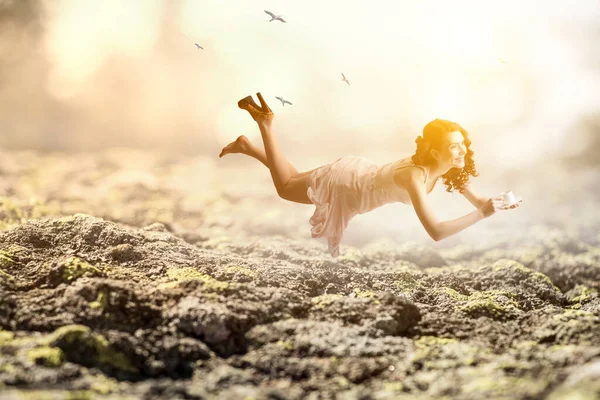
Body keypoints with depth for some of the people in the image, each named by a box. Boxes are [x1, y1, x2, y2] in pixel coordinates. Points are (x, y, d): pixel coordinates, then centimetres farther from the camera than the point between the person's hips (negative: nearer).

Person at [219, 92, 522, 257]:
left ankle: (247, 146, 38)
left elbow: (476, 199, -3)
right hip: (344, 183, -7)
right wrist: (482, 214, -52)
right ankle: (265, 124, 25)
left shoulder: (447, 166, -17)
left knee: (293, 180, 29)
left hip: (358, 172, 7)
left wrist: (494, 203, -23)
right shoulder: (415, 177, -41)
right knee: (285, 186, 19)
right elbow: (435, 232, -50)